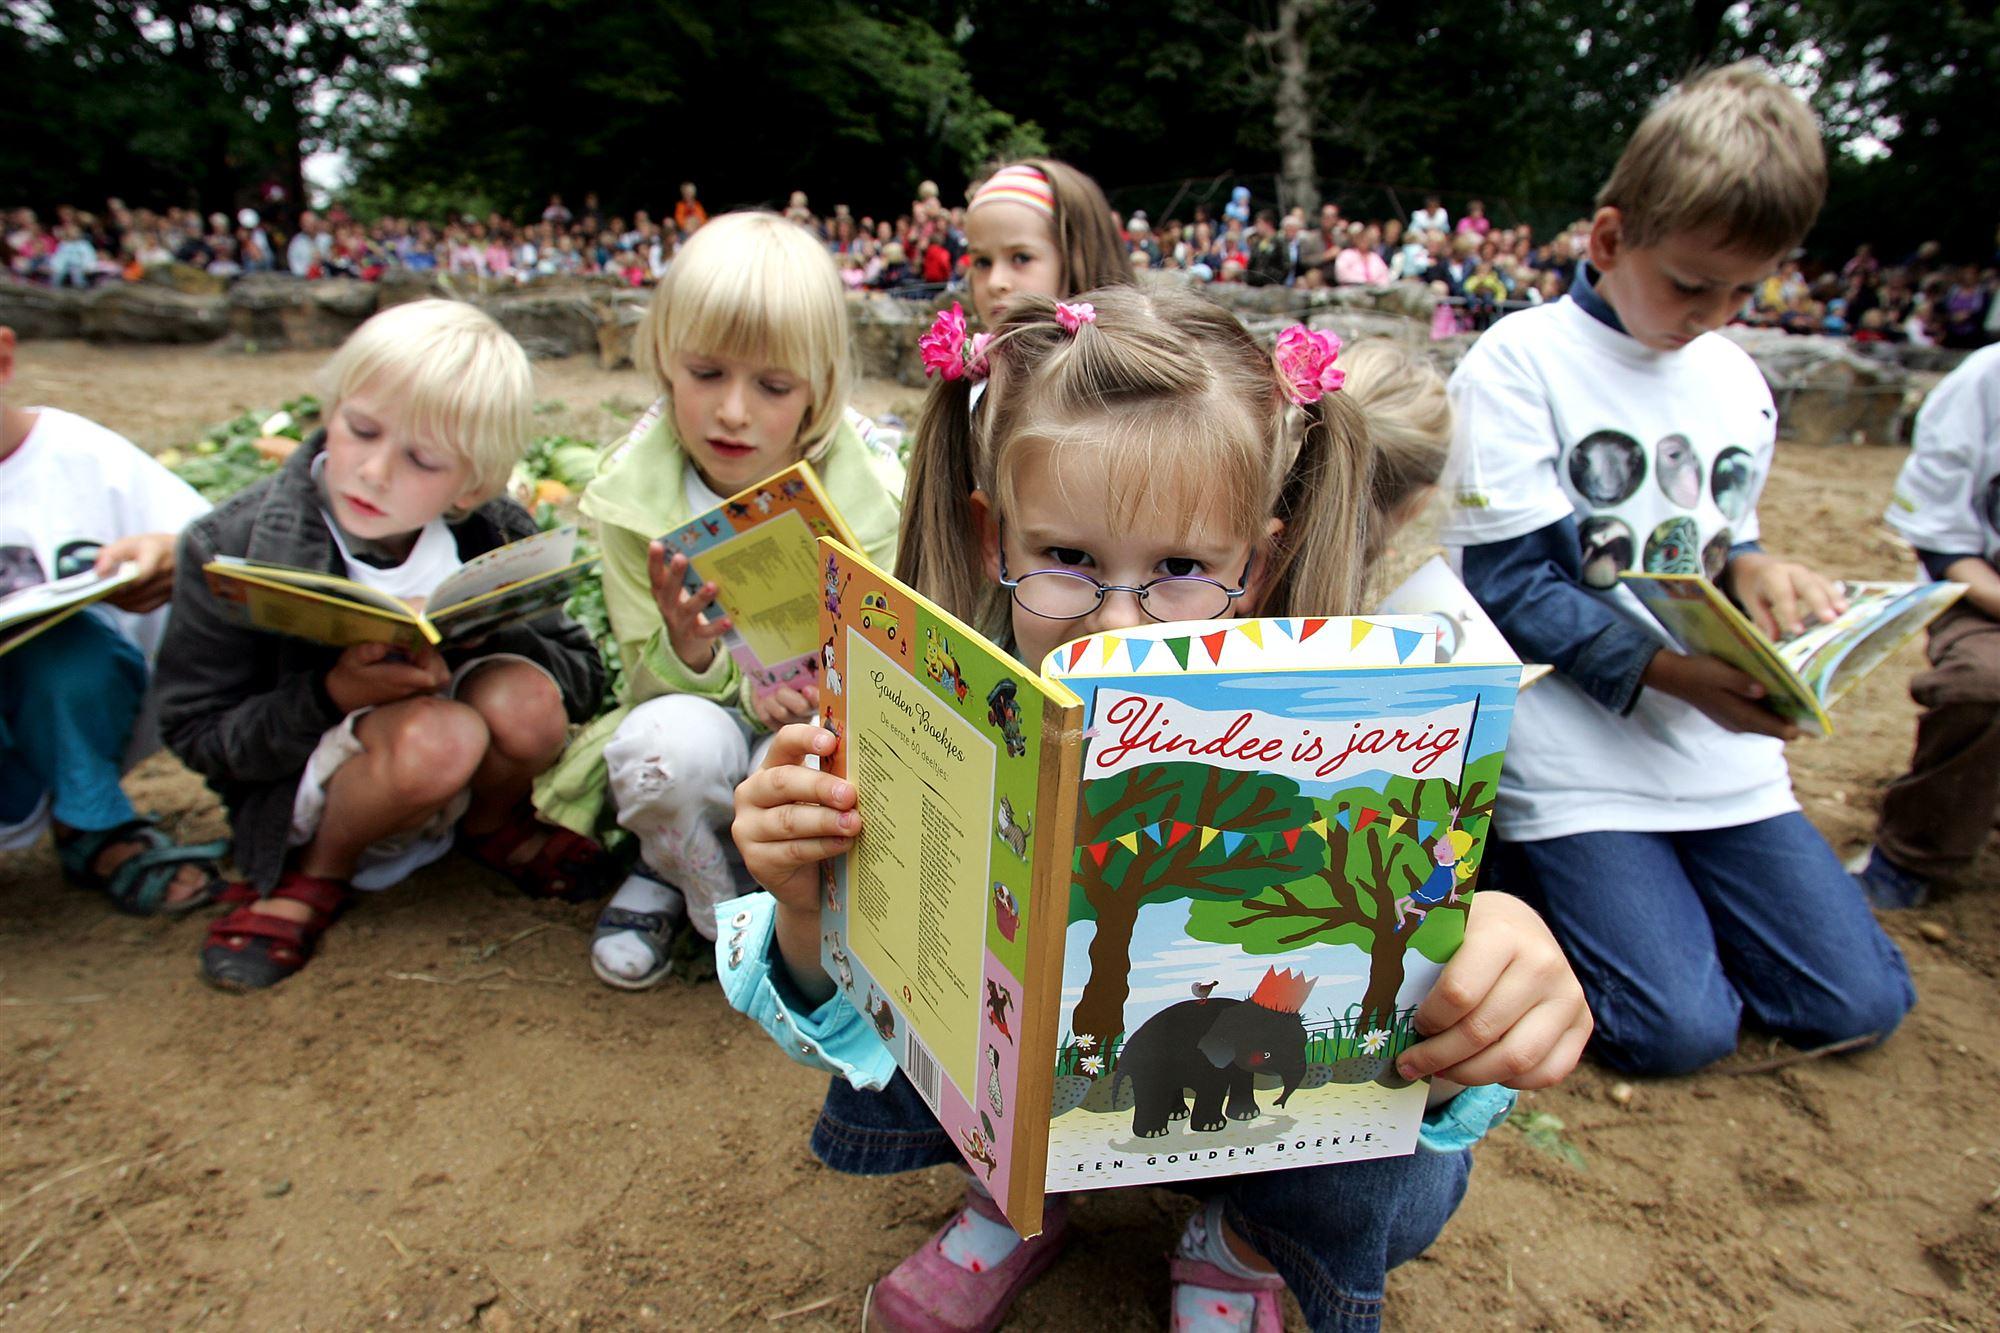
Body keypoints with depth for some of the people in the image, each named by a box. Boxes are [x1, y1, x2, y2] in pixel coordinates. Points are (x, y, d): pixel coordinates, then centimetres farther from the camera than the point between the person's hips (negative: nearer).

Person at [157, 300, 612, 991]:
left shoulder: (496, 539, -10)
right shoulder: (230, 551, -14)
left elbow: (583, 672, -7)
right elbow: (198, 736, -9)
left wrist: (467, 651, -26)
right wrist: (335, 694, -28)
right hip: (305, 797, -2)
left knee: (524, 704, -30)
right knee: (436, 736, -34)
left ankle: (490, 824, 6)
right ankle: (321, 870, -1)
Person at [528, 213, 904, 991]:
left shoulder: (869, 498, -11)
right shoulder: (634, 499, -8)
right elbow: (648, 683, -5)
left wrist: (833, 690, -28)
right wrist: (688, 655, -30)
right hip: (707, 723, 1)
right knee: (666, 740, -36)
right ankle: (672, 871, 2)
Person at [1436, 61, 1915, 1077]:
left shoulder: (1736, 379, 10)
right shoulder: (1518, 363, -10)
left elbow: (1720, 540, 18)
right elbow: (1507, 585, -15)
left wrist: (1750, 567, -7)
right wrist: (1666, 671, -22)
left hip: (1718, 745, 7)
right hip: (1574, 755, -6)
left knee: (1858, 1003, 4)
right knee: (1679, 1028, -11)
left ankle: (1630, 884, 22)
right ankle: (1517, 861, 11)